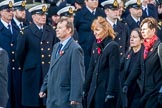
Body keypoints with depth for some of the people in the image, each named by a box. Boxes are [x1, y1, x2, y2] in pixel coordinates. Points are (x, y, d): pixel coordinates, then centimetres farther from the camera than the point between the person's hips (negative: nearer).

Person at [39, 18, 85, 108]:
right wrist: (44, 88, 18)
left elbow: (78, 76, -16)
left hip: (66, 98, -9)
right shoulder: (56, 46, 15)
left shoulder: (75, 49, -13)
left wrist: (75, 98, -20)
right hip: (53, 96, 9)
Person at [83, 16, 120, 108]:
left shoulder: (113, 46, -11)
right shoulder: (96, 46, 12)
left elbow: (114, 71, -15)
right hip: (94, 90, 7)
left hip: (105, 90, -7)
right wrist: (85, 89, 13)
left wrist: (110, 92, -20)